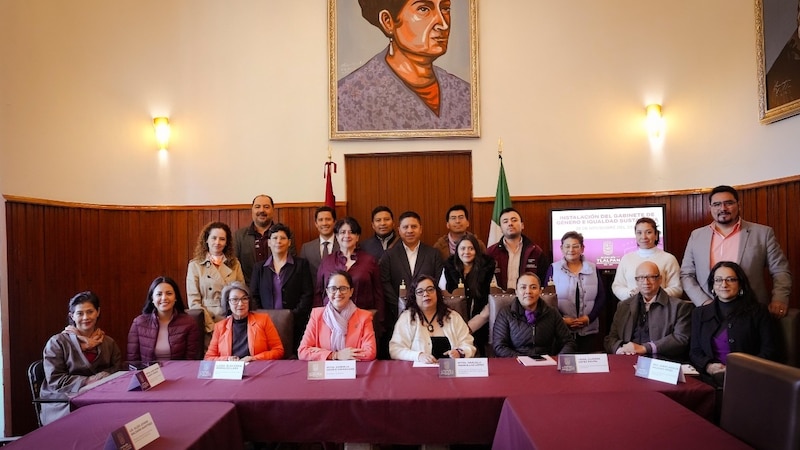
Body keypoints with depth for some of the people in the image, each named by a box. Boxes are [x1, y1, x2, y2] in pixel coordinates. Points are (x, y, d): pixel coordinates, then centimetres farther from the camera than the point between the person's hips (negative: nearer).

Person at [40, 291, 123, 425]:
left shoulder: (109, 343, 17)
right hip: (64, 405, -4)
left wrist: (104, 376, -11)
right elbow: (54, 380, -4)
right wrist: (87, 381, -15)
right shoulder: (57, 342, 4)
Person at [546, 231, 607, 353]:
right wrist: (562, 319, -12)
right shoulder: (553, 269, 3)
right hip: (561, 331, -2)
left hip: (589, 330, 2)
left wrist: (589, 318, -8)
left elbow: (601, 297, 7)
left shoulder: (593, 269, 10)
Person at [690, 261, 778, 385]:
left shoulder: (758, 312, 10)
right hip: (710, 379, 1)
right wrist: (708, 366, -10)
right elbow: (694, 352, 13)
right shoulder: (700, 314, 16)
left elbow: (769, 352, 4)